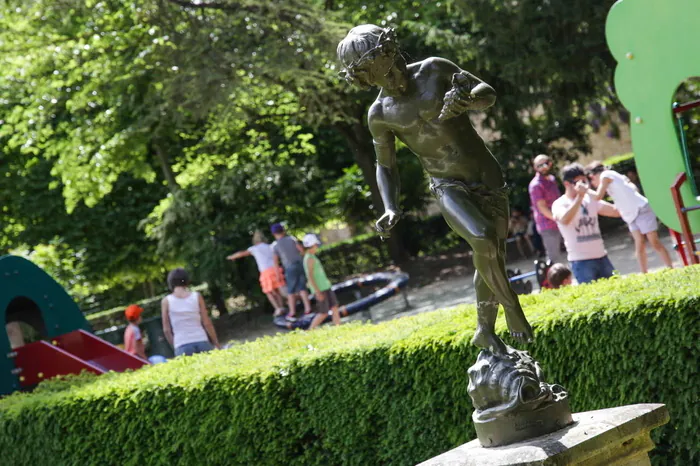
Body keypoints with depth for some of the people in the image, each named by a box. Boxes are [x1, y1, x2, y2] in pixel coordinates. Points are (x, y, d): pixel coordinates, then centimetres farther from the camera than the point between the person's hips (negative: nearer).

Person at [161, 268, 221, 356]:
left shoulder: (166, 301, 3)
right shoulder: (197, 296, 4)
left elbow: (166, 329, 3)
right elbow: (207, 323, 4)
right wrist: (217, 345, 12)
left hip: (182, 345, -1)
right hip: (202, 342, 1)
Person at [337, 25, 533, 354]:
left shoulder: (434, 70, -5)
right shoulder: (380, 114, -4)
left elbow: (489, 94, -2)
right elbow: (386, 166, 7)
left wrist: (466, 99, -26)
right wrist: (390, 209, -10)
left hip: (489, 180, 2)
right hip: (449, 188, -2)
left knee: (492, 259, 11)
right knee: (483, 241, -29)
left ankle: (485, 332, 32)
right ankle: (512, 307, -7)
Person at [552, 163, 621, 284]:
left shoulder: (590, 200, 11)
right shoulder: (559, 204, -5)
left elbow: (616, 212, 7)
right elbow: (564, 220, -28)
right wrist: (579, 197, -25)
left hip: (602, 257, 6)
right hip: (581, 261, -6)